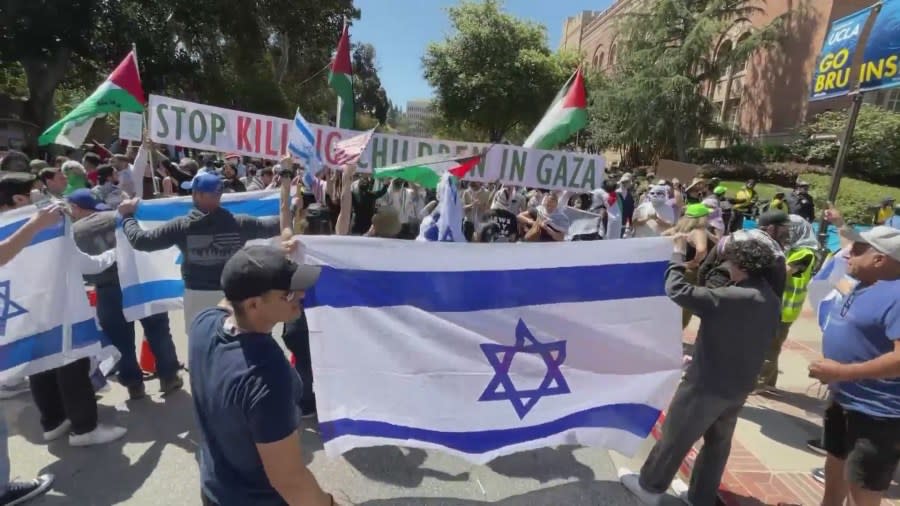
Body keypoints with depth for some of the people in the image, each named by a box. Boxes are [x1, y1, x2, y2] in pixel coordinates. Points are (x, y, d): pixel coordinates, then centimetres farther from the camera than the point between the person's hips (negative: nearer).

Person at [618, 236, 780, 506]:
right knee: (718, 443, 22)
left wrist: (679, 253, -13)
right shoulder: (772, 301, -1)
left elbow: (677, 290, -27)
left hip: (707, 384, -8)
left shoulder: (731, 298, -28)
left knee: (674, 438, 10)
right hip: (739, 387, 8)